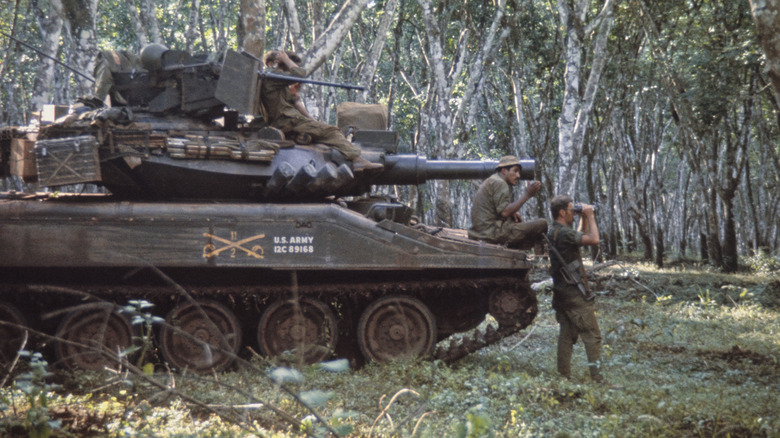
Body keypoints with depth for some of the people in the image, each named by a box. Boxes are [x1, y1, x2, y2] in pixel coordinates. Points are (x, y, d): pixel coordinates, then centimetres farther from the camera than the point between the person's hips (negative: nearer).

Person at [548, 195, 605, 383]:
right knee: (592, 335, -8)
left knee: (567, 335, 11)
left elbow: (582, 238, 26)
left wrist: (584, 218, 17)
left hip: (561, 293, 10)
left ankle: (564, 375, 10)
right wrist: (590, 216, -10)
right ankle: (597, 378, -11)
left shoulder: (554, 232, 14)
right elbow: (594, 240, -21)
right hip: (574, 293, -10)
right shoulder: (564, 232, -17)